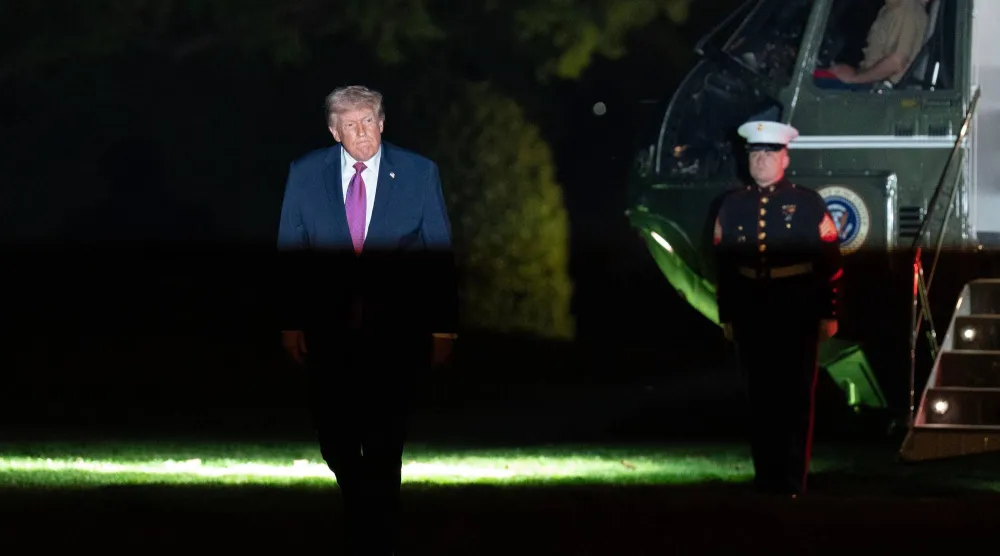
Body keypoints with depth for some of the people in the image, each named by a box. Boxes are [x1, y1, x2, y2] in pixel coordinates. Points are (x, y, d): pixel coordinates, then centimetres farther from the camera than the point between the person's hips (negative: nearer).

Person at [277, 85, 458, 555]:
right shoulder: (304, 175, 2)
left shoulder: (419, 174, -1)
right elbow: (289, 252, 5)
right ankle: (359, 512, 33)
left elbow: (440, 252, 1)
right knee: (336, 443, 6)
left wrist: (443, 326, -2)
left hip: (395, 334, -1)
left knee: (385, 446, 2)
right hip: (328, 333, 1)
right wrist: (291, 322, -2)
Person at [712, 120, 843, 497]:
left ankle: (792, 480, 5)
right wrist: (726, 316, 7)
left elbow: (830, 264, -1)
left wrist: (828, 314, -5)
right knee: (760, 396, 7)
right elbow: (723, 264, 9)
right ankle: (766, 477, 14)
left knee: (796, 397, 0)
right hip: (750, 316, 3)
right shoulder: (733, 205, 8)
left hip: (797, 314, -3)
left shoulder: (808, 204, 0)